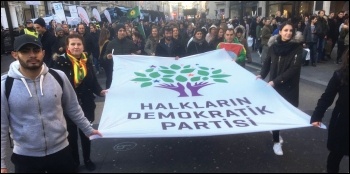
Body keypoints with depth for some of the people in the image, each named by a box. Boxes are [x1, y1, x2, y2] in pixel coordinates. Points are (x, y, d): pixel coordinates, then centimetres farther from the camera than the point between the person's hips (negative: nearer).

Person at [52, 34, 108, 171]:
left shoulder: (87, 61, 1)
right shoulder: (60, 62, -12)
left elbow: (93, 81, 2)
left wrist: (100, 91, -12)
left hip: (86, 104, 3)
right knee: (71, 135, 14)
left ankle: (87, 159, 38)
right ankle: (74, 161, 36)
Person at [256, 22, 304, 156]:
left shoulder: (297, 47, -10)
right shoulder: (273, 45, -1)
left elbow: (294, 68, -16)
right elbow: (267, 62, 9)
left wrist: (276, 81, -23)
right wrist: (261, 75, -8)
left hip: (289, 86, -1)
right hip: (273, 84, 2)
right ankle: (276, 141, 16)